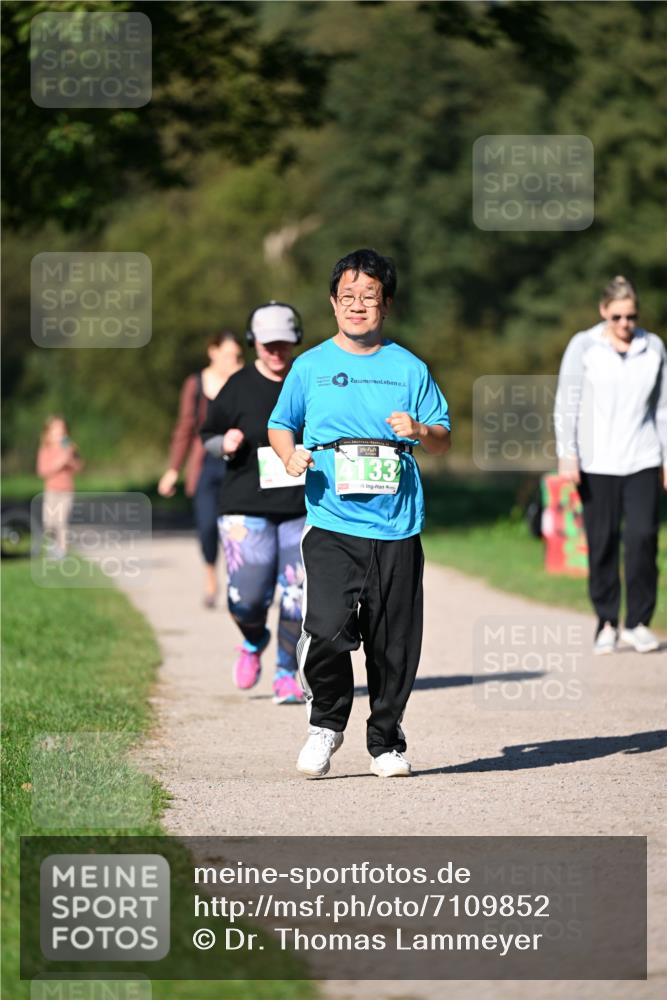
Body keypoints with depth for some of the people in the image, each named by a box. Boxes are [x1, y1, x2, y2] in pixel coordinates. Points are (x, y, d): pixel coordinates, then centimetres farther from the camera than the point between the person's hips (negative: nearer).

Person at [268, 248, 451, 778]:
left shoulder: (410, 369, 9)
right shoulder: (311, 367, 9)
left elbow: (444, 440, 12)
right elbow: (281, 425, 19)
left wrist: (419, 430, -10)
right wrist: (291, 455, -3)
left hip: (397, 529, 1)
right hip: (332, 524, -1)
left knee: (394, 643, 3)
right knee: (326, 630, -17)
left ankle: (386, 740, 21)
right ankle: (327, 723, 8)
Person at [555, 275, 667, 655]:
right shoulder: (584, 347, 1)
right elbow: (566, 403, 1)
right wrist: (567, 455, -7)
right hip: (597, 463, -1)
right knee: (602, 542, -1)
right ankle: (607, 624, 9)